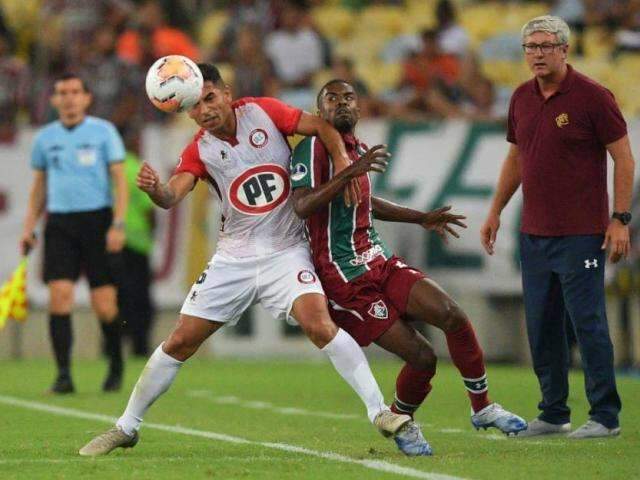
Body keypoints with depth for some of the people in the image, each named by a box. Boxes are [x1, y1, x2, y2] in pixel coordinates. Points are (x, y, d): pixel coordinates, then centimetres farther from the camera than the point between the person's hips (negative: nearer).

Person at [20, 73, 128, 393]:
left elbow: (119, 180, 0)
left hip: (97, 219, -2)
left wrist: (118, 224, -11)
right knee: (59, 295, -12)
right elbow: (39, 186, 19)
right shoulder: (45, 138, 11)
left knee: (104, 304, -4)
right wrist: (28, 228, 10)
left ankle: (116, 365, 19)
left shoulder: (103, 132, 2)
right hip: (59, 222, 2)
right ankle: (63, 375, -11)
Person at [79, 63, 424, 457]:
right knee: (180, 342, 2)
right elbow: (173, 195, -20)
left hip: (286, 251, -2)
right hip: (234, 258, 2)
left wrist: (342, 159, -18)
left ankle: (381, 413, -20)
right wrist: (154, 188, -43)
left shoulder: (263, 112, -4)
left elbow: (322, 128, 1)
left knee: (319, 324, -26)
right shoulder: (199, 151, -3)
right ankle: (126, 428, 17)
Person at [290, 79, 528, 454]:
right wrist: (351, 171, -32)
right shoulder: (314, 147, -11)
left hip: (381, 263, 7)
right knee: (421, 356, -11)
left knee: (453, 314, -10)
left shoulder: (357, 148, 14)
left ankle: (483, 407, 6)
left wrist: (422, 219, 34)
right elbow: (302, 207, -26)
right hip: (345, 279, -7)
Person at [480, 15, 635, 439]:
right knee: (541, 325, 8)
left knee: (588, 321, -6)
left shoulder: (592, 97, -9)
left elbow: (623, 158, -7)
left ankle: (606, 416, 0)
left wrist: (620, 220, -12)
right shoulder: (522, 99, 10)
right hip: (534, 233, 7)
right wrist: (496, 212, 21)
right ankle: (553, 414, 17)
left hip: (581, 235, -7)